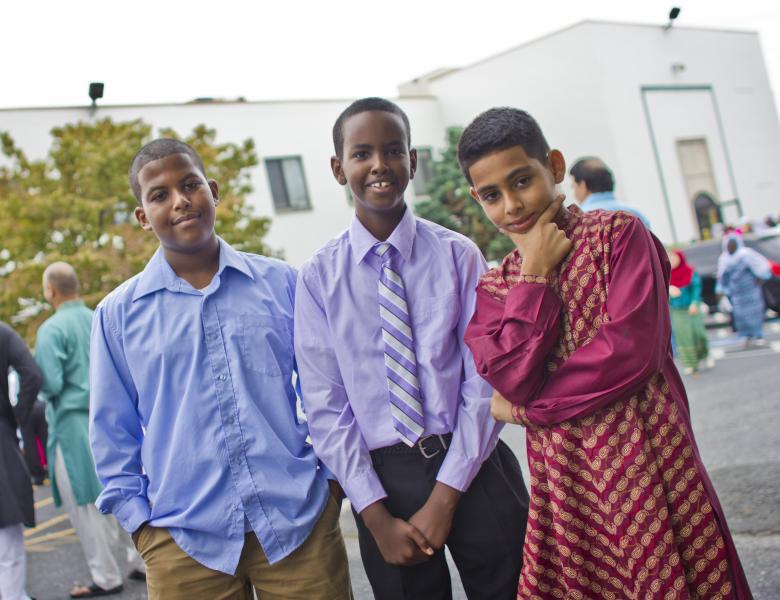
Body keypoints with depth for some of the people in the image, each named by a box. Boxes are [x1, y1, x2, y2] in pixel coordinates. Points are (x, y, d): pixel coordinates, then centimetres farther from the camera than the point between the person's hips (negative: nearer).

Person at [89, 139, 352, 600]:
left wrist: (334, 472, 6)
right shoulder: (118, 313, 3)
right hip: (184, 541, 0)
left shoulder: (280, 282, 3)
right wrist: (140, 521, 4)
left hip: (301, 522, 0)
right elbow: (114, 433, 8)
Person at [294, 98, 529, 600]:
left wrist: (446, 496, -11)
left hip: (473, 467, 0)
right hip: (384, 477, 0)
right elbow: (327, 408, -3)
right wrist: (377, 516, -8)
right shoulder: (319, 277, -2)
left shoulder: (459, 255, -2)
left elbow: (484, 383, -5)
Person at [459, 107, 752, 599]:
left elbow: (634, 350, -14)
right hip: (566, 491, 3)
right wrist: (535, 276, -5)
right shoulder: (492, 289, 10)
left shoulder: (618, 233, -1)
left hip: (650, 468, -3)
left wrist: (526, 408, -8)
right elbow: (514, 378, -8)